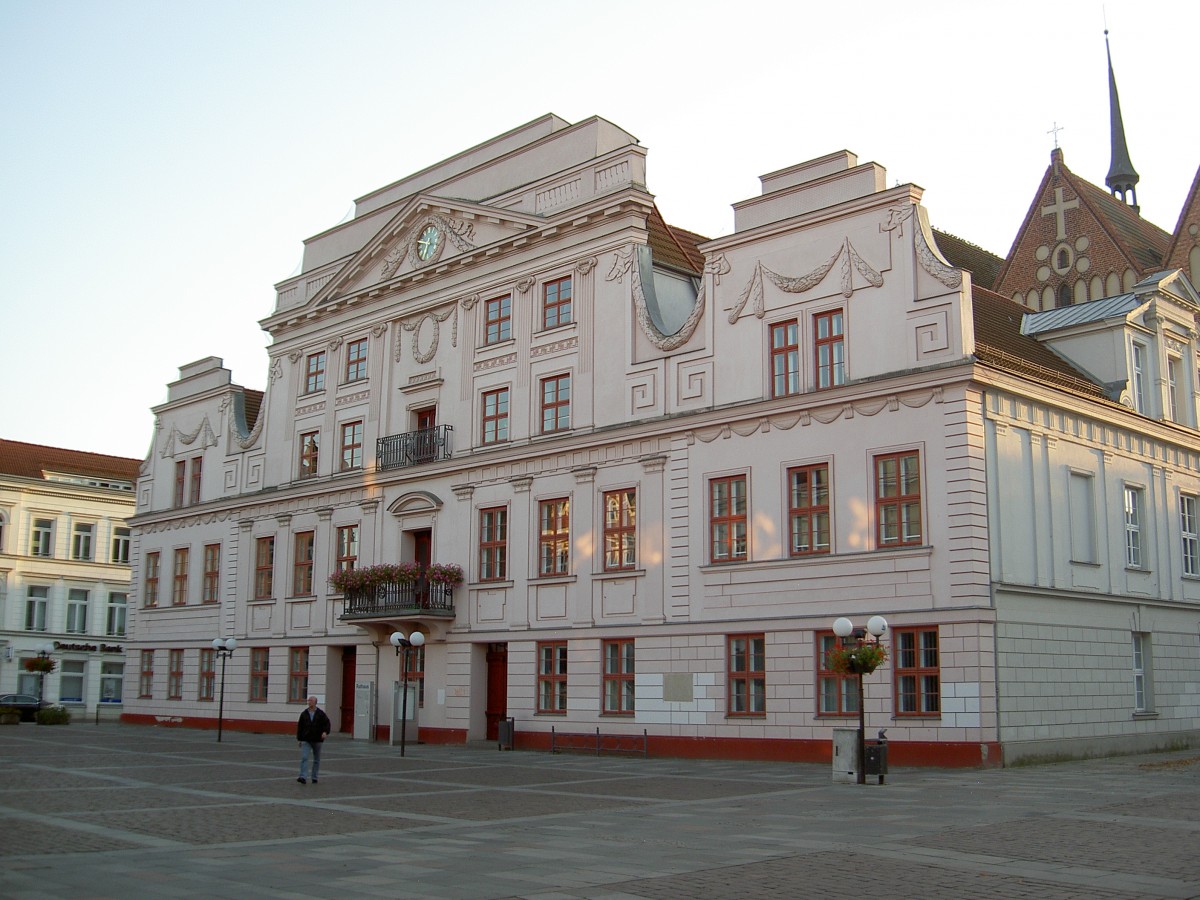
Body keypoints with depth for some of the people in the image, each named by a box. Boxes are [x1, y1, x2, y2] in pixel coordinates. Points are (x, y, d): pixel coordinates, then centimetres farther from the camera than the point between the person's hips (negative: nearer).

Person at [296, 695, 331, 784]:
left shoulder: (321, 713, -1)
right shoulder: (304, 714, 5)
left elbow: (327, 723, -2)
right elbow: (300, 727, 9)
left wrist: (325, 732, -21)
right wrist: (299, 739, 7)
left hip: (317, 740, 0)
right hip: (306, 740, 1)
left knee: (316, 760, 8)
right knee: (304, 758, -15)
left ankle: (314, 778, 19)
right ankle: (303, 777, -22)